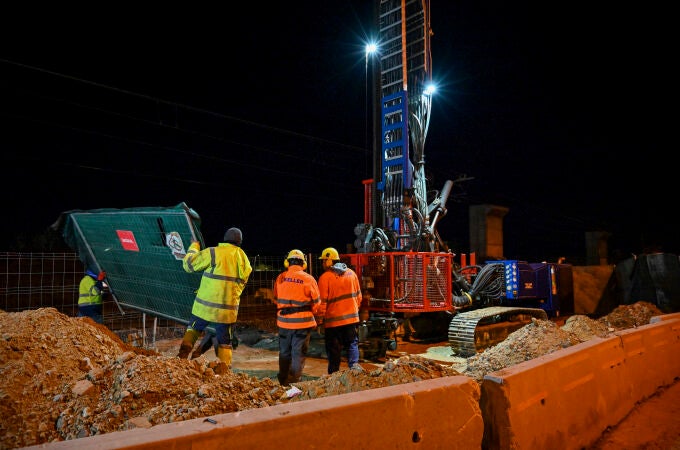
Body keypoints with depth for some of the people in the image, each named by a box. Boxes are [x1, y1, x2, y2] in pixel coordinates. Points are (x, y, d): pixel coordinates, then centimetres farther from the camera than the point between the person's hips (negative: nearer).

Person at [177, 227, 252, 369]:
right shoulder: (243, 258, 4)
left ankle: (183, 355, 16)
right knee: (224, 342, 13)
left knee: (193, 329, 25)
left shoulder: (212, 253, -8)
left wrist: (193, 247, 17)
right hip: (228, 309, 2)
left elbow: (188, 264, 0)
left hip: (205, 305, -1)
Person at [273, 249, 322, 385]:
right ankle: (294, 382, 6)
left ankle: (282, 381, 28)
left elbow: (276, 299, 10)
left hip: (284, 322, 3)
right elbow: (316, 303, -1)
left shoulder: (280, 278, 0)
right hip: (303, 322, -3)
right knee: (298, 353, 5)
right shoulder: (308, 279, -10)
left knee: (284, 352, 17)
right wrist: (312, 315, 18)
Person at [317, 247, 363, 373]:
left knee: (334, 350, 8)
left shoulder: (325, 277, -12)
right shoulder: (351, 273, 4)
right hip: (352, 318, 4)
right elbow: (358, 295, 9)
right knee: (352, 345, 12)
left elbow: (322, 301, -11)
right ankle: (354, 368, -1)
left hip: (333, 320, -3)